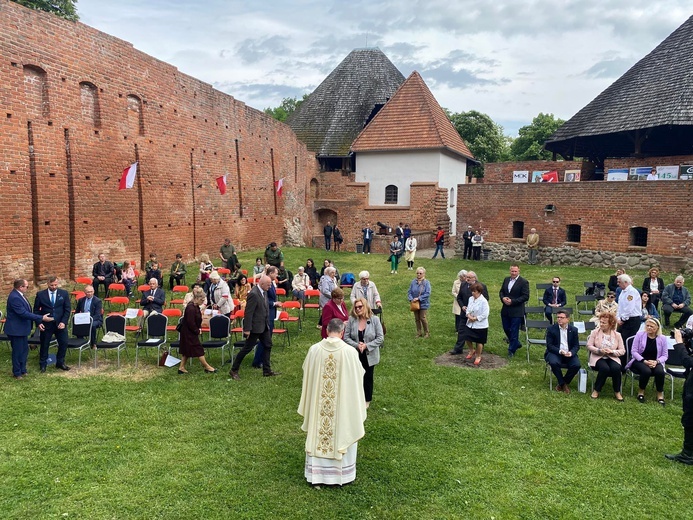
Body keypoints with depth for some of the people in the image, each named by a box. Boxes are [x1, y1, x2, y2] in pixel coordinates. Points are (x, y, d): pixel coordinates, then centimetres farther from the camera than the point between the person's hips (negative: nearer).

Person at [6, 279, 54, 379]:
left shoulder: (19, 295, 4)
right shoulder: (14, 297, -26)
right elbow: (24, 313, -29)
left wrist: (38, 320, 14)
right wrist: (42, 318, -27)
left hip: (21, 328, 10)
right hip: (16, 329, -10)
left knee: (24, 350, 18)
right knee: (18, 352, 5)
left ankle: (23, 370, 31)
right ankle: (17, 373, 19)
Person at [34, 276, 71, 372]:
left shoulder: (64, 293, -1)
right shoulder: (40, 294, -3)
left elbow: (68, 309, -1)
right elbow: (36, 310, 2)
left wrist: (63, 322, -12)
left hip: (60, 324, 1)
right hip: (46, 324, -1)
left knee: (64, 343, 5)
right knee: (44, 344, 9)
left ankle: (60, 362, 23)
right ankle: (43, 364, 26)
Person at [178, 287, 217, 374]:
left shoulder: (195, 306, 5)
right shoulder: (191, 308, -26)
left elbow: (197, 320, 17)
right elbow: (191, 323, -25)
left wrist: (199, 328, 5)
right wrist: (197, 331, -13)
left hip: (187, 333, 10)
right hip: (189, 333, -10)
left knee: (186, 350, 15)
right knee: (198, 349, 0)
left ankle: (182, 368, 22)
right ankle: (207, 367, 8)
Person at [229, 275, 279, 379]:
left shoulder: (264, 291, 5)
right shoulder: (253, 294, -23)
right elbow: (248, 312, -23)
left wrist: (267, 323, 16)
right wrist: (247, 329, -22)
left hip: (264, 325, 9)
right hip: (255, 326, -9)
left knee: (268, 345, 12)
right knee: (247, 348, 0)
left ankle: (267, 371, 22)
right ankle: (234, 370, 12)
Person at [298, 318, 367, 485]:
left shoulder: (314, 349, -9)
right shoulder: (350, 352, -15)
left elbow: (307, 376, 3)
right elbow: (357, 380, -7)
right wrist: (358, 404, 9)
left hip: (318, 404, 2)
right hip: (343, 405, -2)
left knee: (317, 436, 16)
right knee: (341, 436, 14)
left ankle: (315, 474, 27)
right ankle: (338, 474, 25)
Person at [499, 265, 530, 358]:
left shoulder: (524, 282, -10)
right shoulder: (506, 279, 9)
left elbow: (526, 297, -13)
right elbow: (501, 291, 15)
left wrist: (512, 301, -19)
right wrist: (503, 298, -7)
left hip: (517, 312, -6)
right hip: (505, 311, 6)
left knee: (514, 331, 1)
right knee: (506, 329, 15)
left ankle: (511, 350, 14)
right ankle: (516, 343, 37)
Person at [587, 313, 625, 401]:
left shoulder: (617, 335, 5)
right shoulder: (595, 332, 1)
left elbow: (622, 350, 2)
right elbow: (589, 346, -1)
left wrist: (611, 351, -17)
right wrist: (599, 350, -17)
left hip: (612, 358, 2)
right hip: (598, 357, -1)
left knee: (616, 368, -31)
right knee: (604, 368, -34)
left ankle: (617, 392, -10)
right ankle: (596, 390, -15)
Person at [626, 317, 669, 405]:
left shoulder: (662, 338, 0)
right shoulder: (640, 335, -6)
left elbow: (665, 355, 2)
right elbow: (634, 351, -6)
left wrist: (656, 361, -18)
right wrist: (644, 361, -17)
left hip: (655, 362, 2)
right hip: (640, 361, -2)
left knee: (660, 372, -31)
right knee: (646, 371, -33)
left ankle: (660, 394, -6)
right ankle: (641, 391, -4)